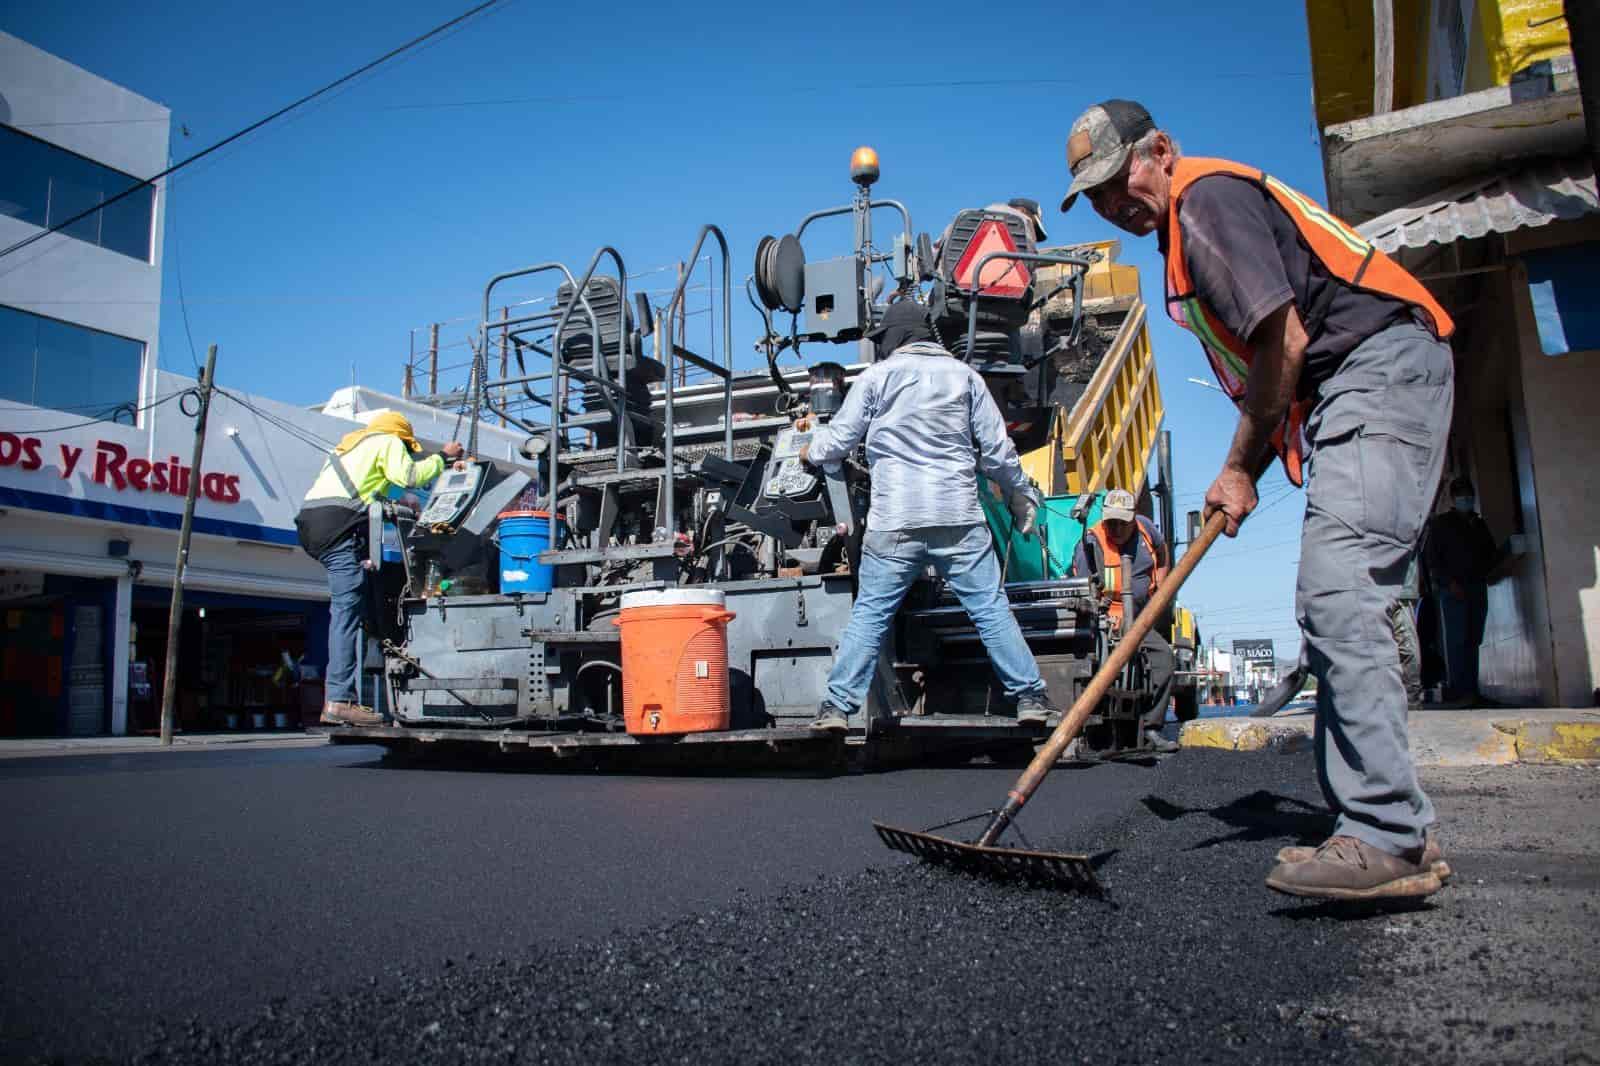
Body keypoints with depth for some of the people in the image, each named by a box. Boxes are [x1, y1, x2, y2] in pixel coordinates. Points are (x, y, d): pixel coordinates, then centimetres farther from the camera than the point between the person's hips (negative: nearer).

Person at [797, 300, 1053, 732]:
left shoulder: (876, 376, 7)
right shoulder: (963, 374, 13)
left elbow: (839, 439, 10)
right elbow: (997, 446, 11)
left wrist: (809, 450, 32)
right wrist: (1020, 494, 24)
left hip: (895, 519, -1)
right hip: (960, 516, 2)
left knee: (869, 614, 3)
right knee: (992, 609, 6)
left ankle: (838, 706, 2)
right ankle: (1030, 697, 8)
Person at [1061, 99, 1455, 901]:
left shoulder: (1207, 199, -9)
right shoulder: (1184, 230, 22)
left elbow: (1285, 344, -16)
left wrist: (1240, 467, -7)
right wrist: (1246, 468, 10)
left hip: (1381, 367, -10)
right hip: (1353, 390, 11)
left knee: (1338, 597, -21)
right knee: (1331, 611, 6)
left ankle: (1389, 842, -21)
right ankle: (1387, 831, 10)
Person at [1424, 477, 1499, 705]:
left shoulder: (1479, 523, 19)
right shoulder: (1441, 522, 6)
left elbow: (1491, 552, 23)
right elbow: (1432, 557, -1)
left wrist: (1482, 573, 4)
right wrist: (1449, 583, -11)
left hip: (1477, 588, 5)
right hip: (1453, 589, -5)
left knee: (1473, 640, 2)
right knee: (1456, 640, -10)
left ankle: (1471, 690, 4)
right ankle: (1458, 692, -13)